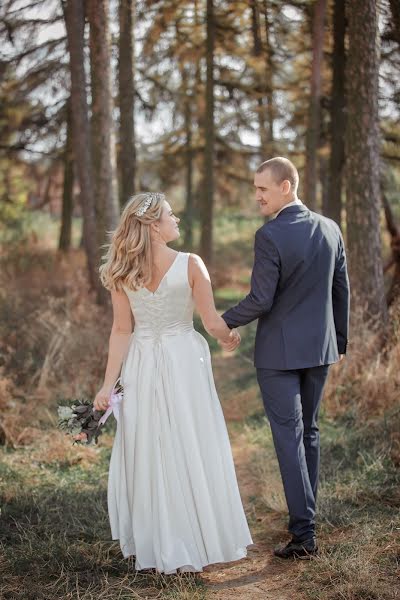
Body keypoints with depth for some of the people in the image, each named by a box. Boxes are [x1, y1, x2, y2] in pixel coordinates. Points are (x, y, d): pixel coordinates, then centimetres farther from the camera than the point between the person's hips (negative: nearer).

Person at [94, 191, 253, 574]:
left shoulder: (121, 273, -2)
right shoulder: (191, 265, -11)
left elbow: (122, 330, -4)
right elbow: (211, 322, -6)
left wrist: (108, 384, 0)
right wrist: (229, 339, 15)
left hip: (142, 368, 3)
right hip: (184, 361, -3)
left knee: (146, 454, 11)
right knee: (193, 452, 9)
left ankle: (153, 544, 21)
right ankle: (201, 538, 19)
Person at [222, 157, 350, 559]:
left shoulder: (270, 236, -17)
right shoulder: (330, 229, 3)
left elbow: (261, 300, -18)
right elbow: (341, 291, 9)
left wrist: (225, 321, -1)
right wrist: (339, 340, 19)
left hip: (279, 352, -6)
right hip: (319, 348, 6)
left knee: (288, 436, -2)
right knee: (308, 431, 18)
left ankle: (303, 533, -3)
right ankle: (304, 515, 29)